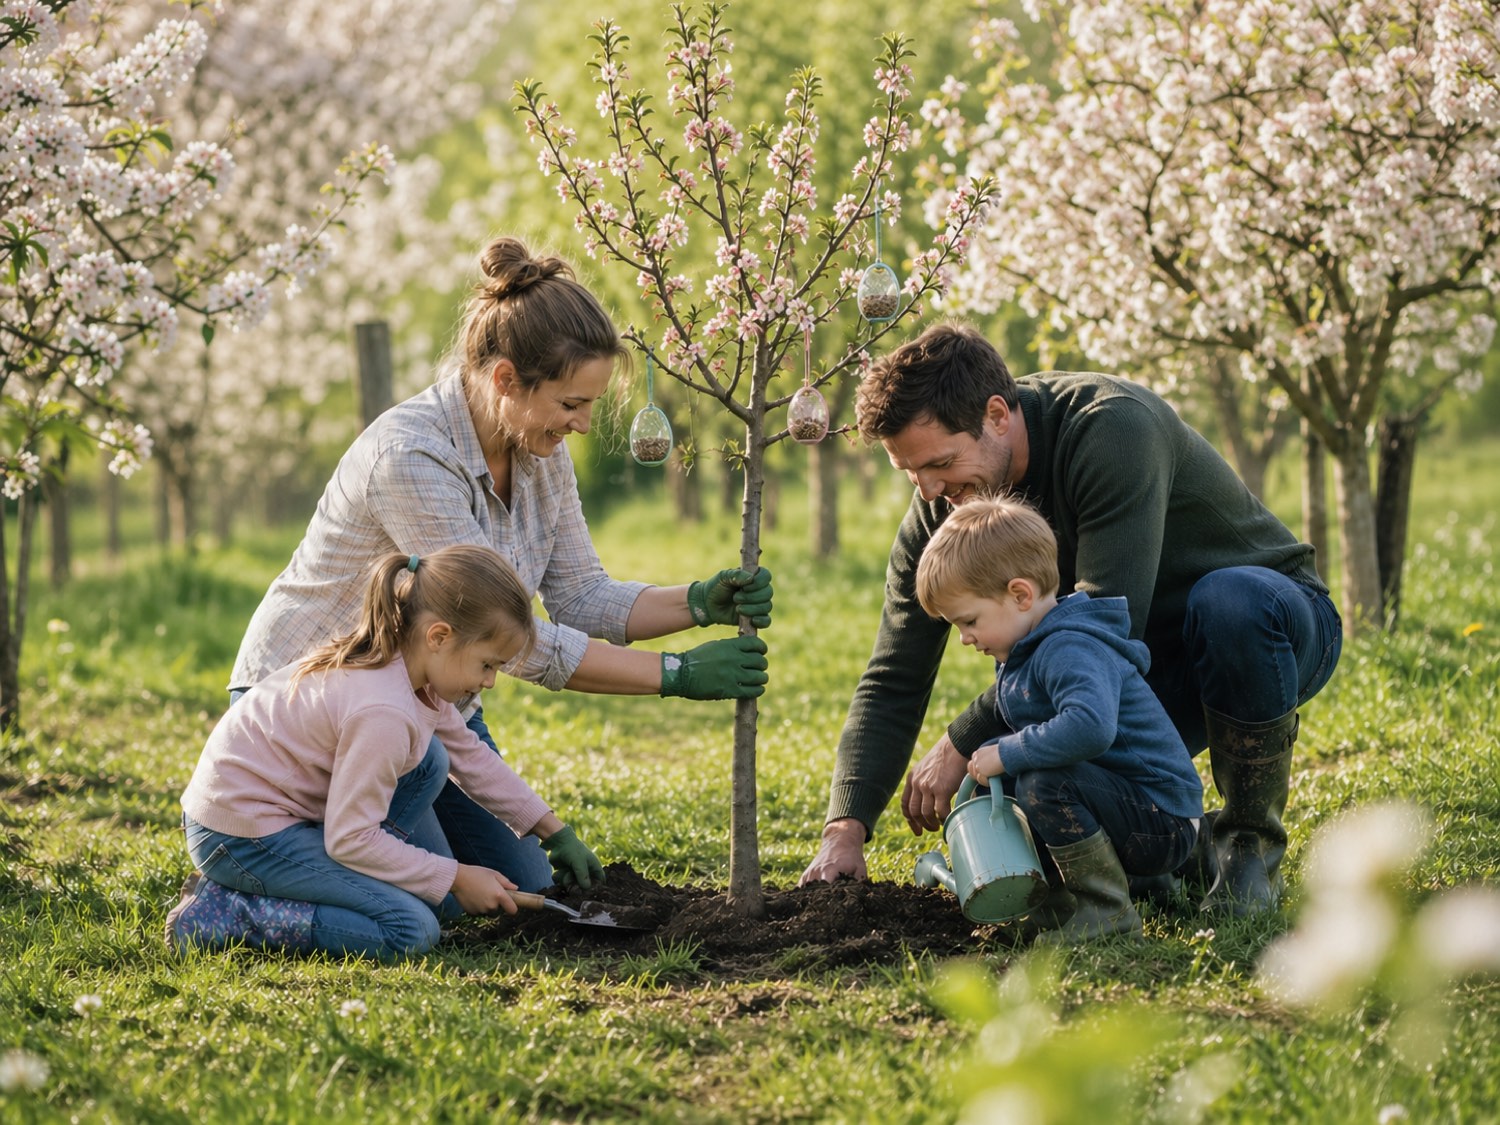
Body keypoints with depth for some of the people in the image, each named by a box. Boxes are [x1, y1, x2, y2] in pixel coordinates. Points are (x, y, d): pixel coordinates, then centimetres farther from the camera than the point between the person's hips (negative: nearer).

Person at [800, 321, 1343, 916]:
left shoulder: (1113, 427, -32)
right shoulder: (940, 508, -11)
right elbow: (894, 680, -9)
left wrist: (964, 742, -34)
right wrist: (845, 828, -23)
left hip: (1273, 623, -5)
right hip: (1151, 667, 5)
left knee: (1228, 600, -41)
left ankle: (1251, 847, -19)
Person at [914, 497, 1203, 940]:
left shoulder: (1071, 650, -24)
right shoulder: (1023, 656, 10)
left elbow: (1089, 727, -43)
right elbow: (1011, 733, 25)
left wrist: (1006, 755, -31)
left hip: (1161, 820, -11)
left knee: (1044, 784, -33)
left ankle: (1109, 915, -19)